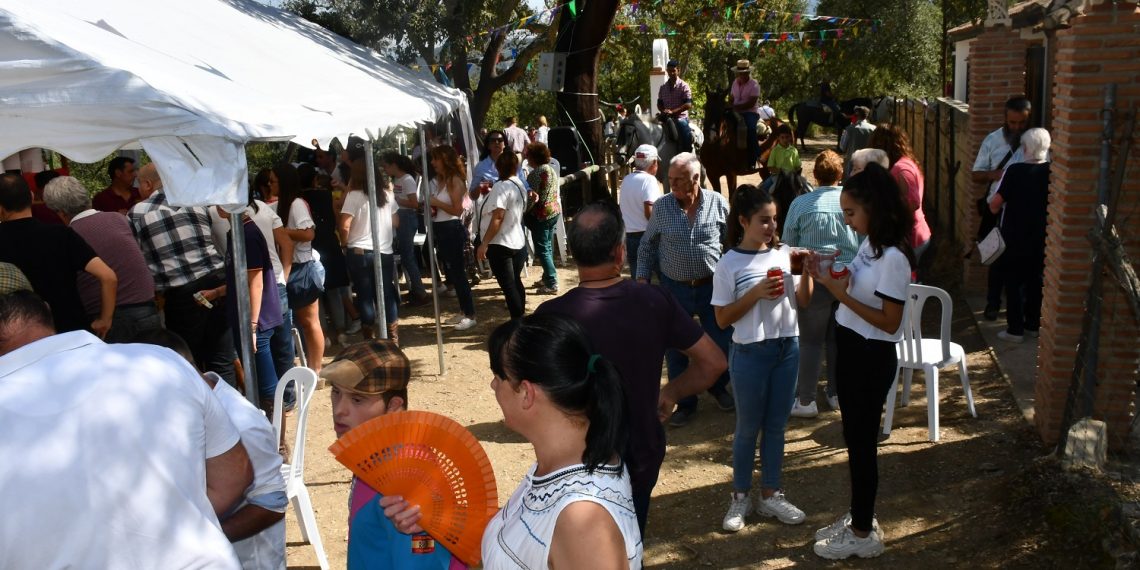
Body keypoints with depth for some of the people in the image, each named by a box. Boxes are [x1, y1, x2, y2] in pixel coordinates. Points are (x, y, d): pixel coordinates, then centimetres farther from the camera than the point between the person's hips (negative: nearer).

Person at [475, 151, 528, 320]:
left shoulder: (502, 187, -17)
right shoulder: (520, 185, 11)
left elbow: (497, 218, -23)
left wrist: (484, 243, -20)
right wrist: (490, 193, 27)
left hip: (500, 245, -9)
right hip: (518, 242, 9)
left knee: (508, 286, -5)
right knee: (516, 282, 17)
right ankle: (520, 316, 26)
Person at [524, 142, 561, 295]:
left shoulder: (536, 172, -16)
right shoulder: (551, 169, 12)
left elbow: (532, 197, -19)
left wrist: (524, 213, -14)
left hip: (542, 214, -9)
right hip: (555, 210, 9)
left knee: (542, 249, -5)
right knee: (548, 247, 17)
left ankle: (552, 283, -6)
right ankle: (547, 277, 25)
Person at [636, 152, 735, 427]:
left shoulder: (717, 203, -7)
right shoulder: (661, 206, -6)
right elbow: (647, 245, 5)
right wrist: (642, 277, -1)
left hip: (712, 286, 0)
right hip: (674, 288, 0)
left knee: (722, 343, 12)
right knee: (675, 349, 7)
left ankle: (717, 386, 41)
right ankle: (685, 402, 26)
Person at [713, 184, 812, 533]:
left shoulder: (784, 254, 2)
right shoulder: (730, 264, -10)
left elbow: (803, 302, 7)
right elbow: (722, 319, -10)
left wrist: (806, 272, -9)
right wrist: (756, 293, -20)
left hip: (788, 348, 4)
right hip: (751, 353, -4)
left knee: (776, 425, 14)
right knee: (748, 428, 8)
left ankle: (770, 495, 27)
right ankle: (740, 497, 24)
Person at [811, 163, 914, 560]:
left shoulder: (893, 257, -23)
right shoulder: (869, 244, 4)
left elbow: (889, 321, -23)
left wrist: (841, 294, -25)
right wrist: (832, 277, -4)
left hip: (872, 357, -9)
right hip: (851, 349, 9)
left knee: (862, 442, 4)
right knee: (855, 438, 19)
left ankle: (863, 534, 21)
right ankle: (858, 517, 36)